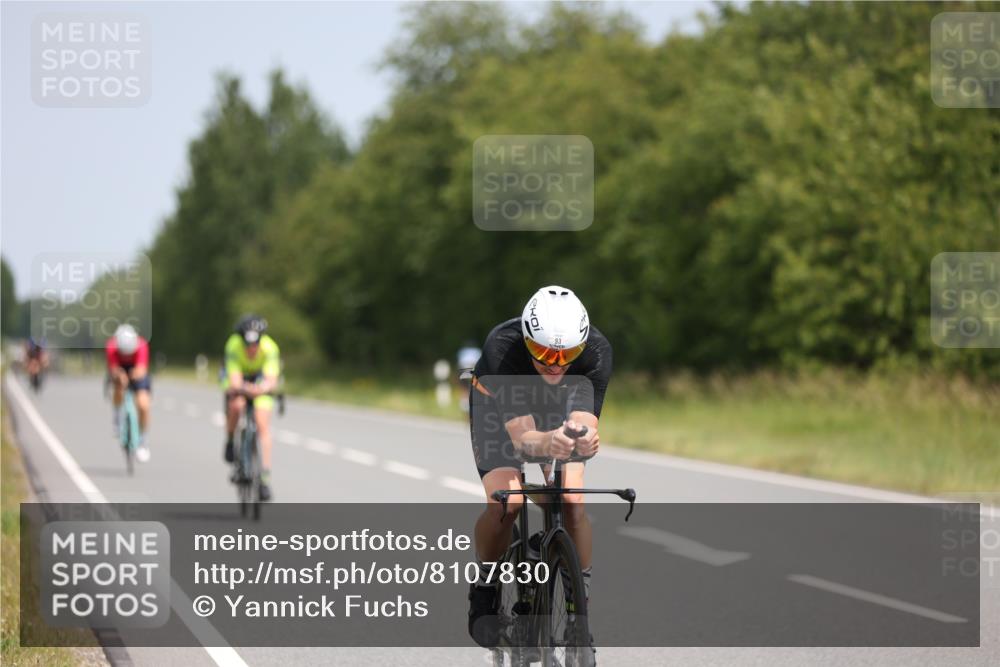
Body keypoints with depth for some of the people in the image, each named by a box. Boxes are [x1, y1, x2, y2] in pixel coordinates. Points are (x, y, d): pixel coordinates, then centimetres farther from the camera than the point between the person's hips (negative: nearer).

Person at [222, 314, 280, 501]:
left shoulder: (270, 348, -33)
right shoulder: (234, 346, -34)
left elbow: (272, 380, -41)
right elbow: (234, 381, -41)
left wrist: (263, 388, -63)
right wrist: (245, 387, -62)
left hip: (261, 380, 0)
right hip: (239, 378, 0)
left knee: (262, 424, -16)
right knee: (236, 405, -33)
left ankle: (265, 477, -15)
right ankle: (230, 442, -3)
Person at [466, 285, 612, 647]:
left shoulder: (596, 351, -34)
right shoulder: (501, 348, -40)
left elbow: (585, 421, -38)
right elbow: (521, 435, -43)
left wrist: (585, 438, -62)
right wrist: (547, 443, -66)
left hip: (560, 406, 2)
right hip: (499, 408, -2)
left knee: (572, 501, -20)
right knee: (506, 502, -25)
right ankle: (483, 587, 1)